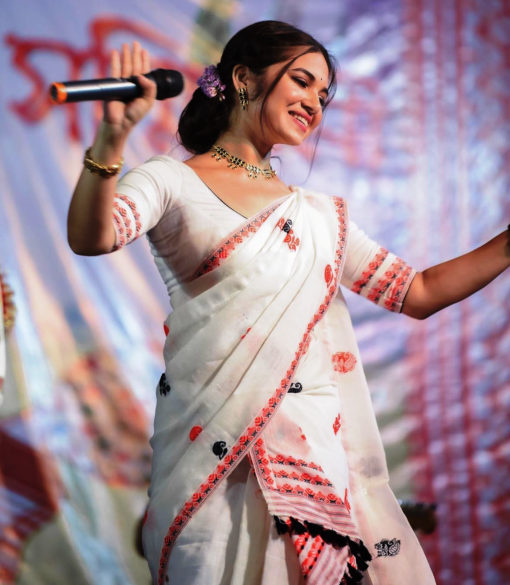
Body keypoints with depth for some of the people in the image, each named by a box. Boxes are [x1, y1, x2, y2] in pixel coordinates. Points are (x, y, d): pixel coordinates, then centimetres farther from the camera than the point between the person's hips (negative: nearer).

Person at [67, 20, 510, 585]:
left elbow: (419, 293, 19)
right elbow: (91, 238, -16)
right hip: (217, 450, -4)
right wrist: (111, 136, -33)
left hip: (322, 447, 5)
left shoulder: (321, 214, 19)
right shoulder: (171, 180, 4)